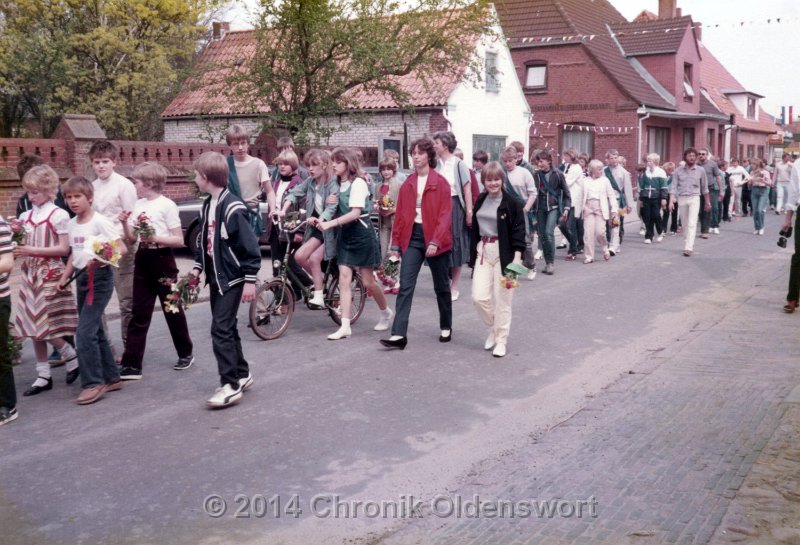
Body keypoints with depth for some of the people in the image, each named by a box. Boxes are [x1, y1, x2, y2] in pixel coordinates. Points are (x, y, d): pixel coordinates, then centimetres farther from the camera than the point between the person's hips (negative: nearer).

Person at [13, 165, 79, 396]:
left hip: (50, 274, -6)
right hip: (30, 273, 6)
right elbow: (25, 245, 14)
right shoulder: (26, 216, 11)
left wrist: (33, 250, -18)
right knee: (34, 326, 7)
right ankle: (43, 376, 14)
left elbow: (64, 249, -11)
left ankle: (72, 357, 15)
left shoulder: (58, 215, -7)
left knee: (45, 324, -9)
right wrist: (18, 248, -8)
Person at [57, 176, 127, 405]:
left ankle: (93, 383, -4)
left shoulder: (100, 221, -12)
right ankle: (111, 377, 23)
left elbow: (122, 248, -15)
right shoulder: (71, 225, 11)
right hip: (81, 278, 8)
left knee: (85, 332, -12)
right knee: (95, 331, 13)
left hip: (99, 277, -8)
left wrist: (101, 258, -30)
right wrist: (65, 276, 10)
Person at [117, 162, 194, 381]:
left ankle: (185, 354, 25)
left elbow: (179, 240, -12)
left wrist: (155, 238, -23)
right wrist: (125, 223, -5)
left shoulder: (167, 205, -9)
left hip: (162, 259, -6)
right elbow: (131, 240, 11)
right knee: (139, 314, 3)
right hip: (142, 260, 6)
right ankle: (131, 364, 2)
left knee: (173, 310, 7)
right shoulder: (138, 205, 9)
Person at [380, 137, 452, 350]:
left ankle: (446, 327, 32)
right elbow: (400, 215, 8)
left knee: (441, 286, 13)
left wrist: (435, 240, -22)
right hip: (412, 237, 3)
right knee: (405, 286, -7)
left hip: (435, 238, -3)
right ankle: (399, 334, -10)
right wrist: (396, 242, 5)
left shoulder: (440, 183, -6)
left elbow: (445, 214, -12)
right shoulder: (407, 184, 7)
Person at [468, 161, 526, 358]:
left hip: (504, 253, -4)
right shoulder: (480, 201, 9)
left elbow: (519, 231, -10)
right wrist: (472, 254, 12)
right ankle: (494, 327, 23)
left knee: (502, 299, 0)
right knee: (479, 297, -4)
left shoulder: (512, 203, -7)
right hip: (483, 252, 5)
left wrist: (517, 257, -19)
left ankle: (500, 340, 13)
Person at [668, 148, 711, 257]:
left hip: (694, 198, -2)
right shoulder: (678, 170, 2)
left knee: (692, 224, -14)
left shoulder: (701, 170, 3)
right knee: (684, 224, 10)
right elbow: (673, 186, -1)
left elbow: (704, 187, 12)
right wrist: (671, 201, -12)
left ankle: (688, 248, -20)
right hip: (681, 199, 2)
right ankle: (688, 245, 23)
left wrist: (707, 202, 18)